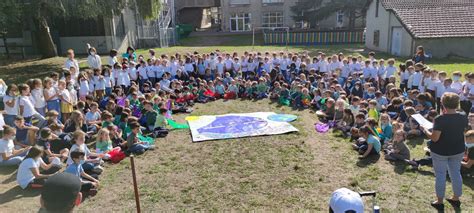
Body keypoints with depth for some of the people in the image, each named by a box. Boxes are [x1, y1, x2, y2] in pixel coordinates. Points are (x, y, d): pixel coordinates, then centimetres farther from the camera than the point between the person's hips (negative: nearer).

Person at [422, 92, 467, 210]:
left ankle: (439, 202, 17)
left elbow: (434, 138, -25)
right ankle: (456, 198, 34)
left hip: (440, 152, -5)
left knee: (440, 175, 7)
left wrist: (425, 130, -9)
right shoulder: (463, 118, -7)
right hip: (458, 151, 5)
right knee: (456, 173, 19)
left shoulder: (440, 119, -25)